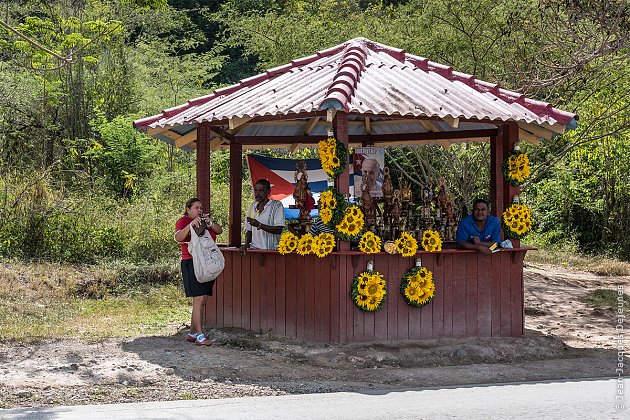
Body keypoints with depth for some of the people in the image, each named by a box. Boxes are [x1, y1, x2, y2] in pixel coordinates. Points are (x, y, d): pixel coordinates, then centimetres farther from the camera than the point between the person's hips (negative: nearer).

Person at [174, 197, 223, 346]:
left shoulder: (204, 221, 18)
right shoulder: (184, 221, -3)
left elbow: (219, 231, 5)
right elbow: (178, 237, -22)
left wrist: (210, 222, -14)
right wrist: (191, 225, -35)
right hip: (192, 263, -8)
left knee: (203, 300, 8)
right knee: (199, 299, -14)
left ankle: (192, 333, 16)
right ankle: (199, 336, -14)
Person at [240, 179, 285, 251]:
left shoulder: (277, 205, 1)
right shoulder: (252, 206, 19)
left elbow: (279, 230, -9)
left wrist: (259, 225, -16)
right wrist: (246, 244, 4)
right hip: (254, 249, 4)